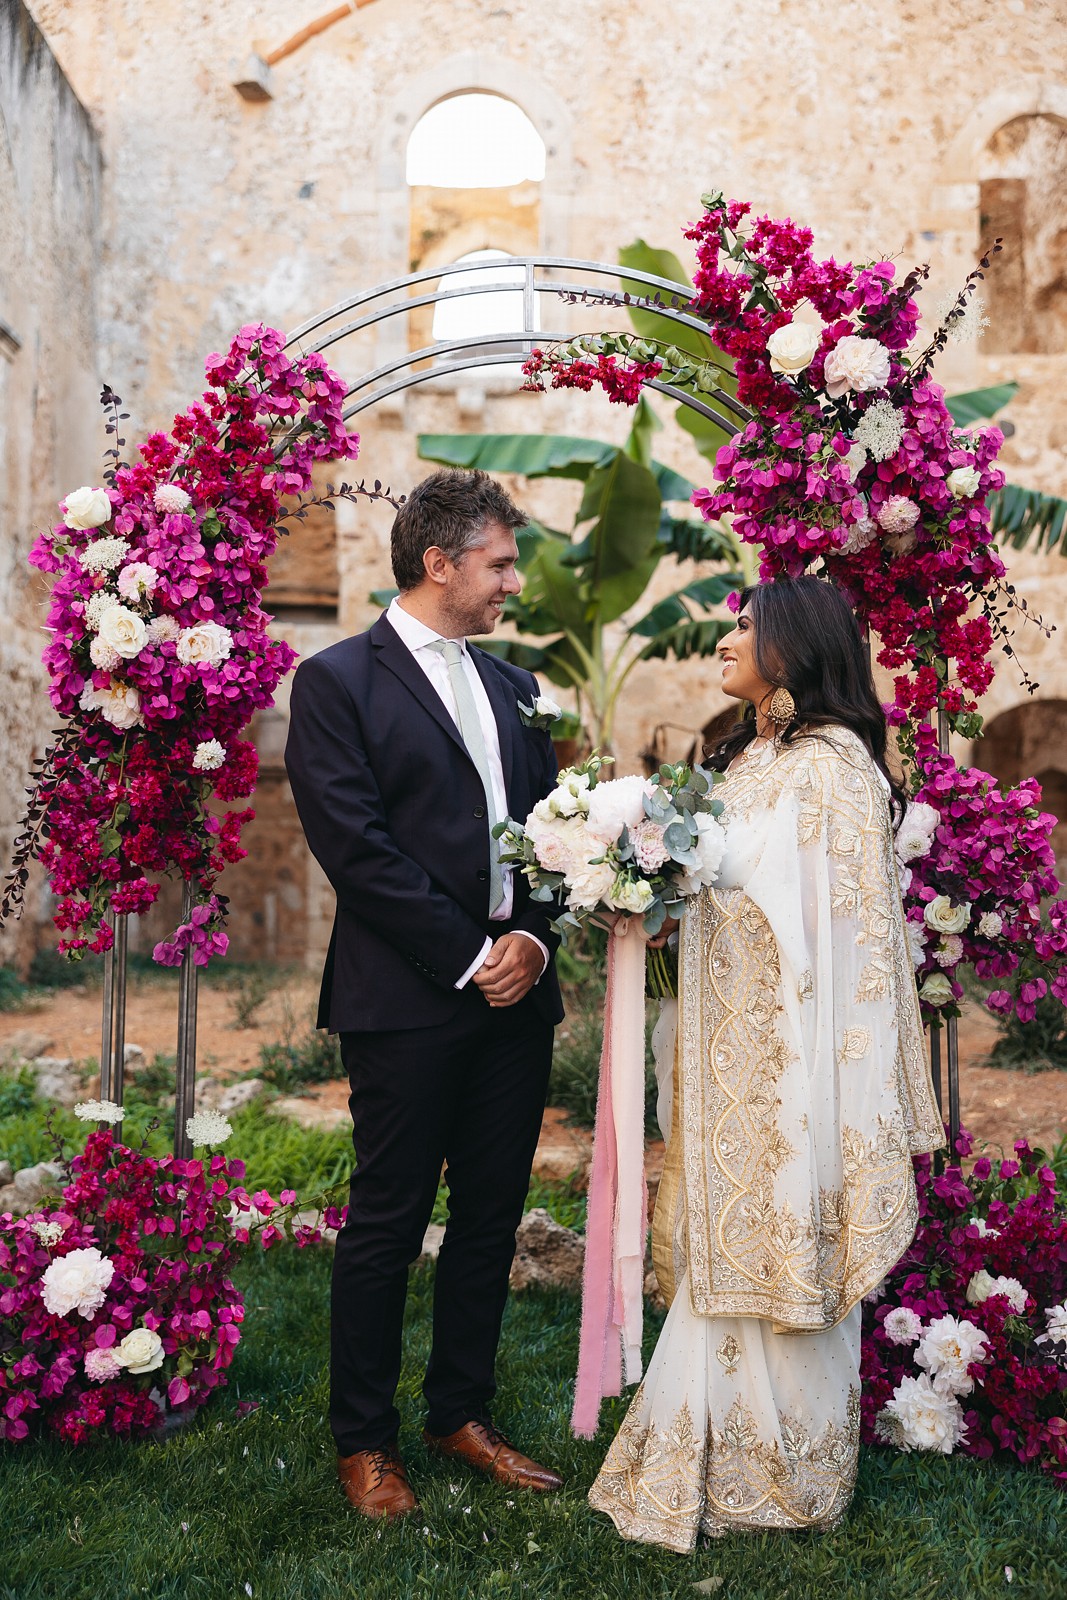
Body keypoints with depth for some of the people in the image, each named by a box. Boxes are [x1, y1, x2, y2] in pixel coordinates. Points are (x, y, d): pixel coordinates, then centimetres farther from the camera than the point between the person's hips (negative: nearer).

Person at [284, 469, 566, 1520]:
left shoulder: (512, 687, 15)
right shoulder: (338, 681, -5)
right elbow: (356, 845, -13)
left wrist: (533, 939, -4)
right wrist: (469, 955, -14)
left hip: (514, 997, 6)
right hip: (407, 1002, -6)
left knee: (491, 1219, 13)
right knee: (387, 1225, 5)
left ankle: (462, 1413, 30)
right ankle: (362, 1440, 22)